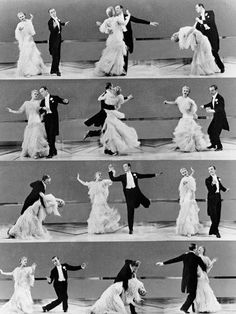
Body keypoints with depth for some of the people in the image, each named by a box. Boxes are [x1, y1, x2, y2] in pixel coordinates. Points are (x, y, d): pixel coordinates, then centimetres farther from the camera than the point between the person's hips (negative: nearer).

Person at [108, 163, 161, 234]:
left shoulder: (135, 174, 14)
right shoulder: (122, 177, 13)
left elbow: (144, 175, 17)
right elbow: (113, 179, 7)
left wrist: (155, 175, 14)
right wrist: (110, 171, -1)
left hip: (136, 191, 1)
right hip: (128, 193, -1)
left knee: (147, 204, -12)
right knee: (130, 212, -2)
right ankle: (130, 229, 7)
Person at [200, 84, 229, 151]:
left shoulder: (220, 98, -21)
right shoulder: (213, 97, 5)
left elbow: (221, 108, -33)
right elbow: (211, 103, 24)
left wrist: (213, 110, -48)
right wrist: (204, 106, 9)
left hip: (220, 117, -9)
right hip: (215, 117, 9)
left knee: (215, 132, -10)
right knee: (210, 130, 15)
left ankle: (219, 147, 5)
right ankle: (213, 144, 31)